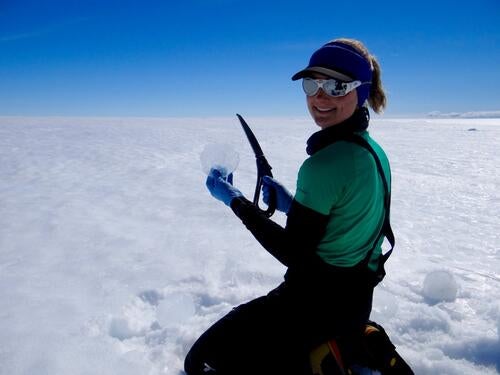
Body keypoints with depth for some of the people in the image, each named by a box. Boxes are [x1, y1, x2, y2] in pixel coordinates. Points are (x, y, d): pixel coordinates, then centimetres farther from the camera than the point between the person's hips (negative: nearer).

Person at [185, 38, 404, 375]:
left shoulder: (324, 163, -25)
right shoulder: (375, 152, 4)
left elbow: (294, 253, -18)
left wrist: (235, 201, -12)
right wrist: (293, 205, 7)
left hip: (317, 303, -9)